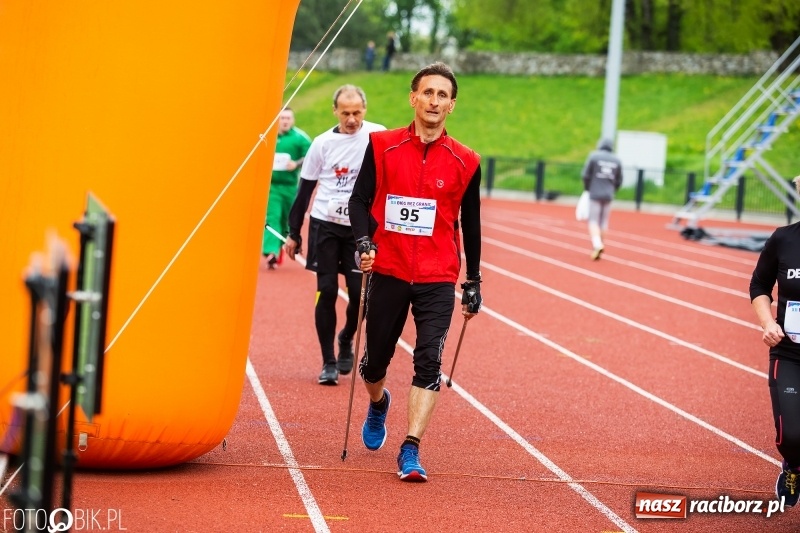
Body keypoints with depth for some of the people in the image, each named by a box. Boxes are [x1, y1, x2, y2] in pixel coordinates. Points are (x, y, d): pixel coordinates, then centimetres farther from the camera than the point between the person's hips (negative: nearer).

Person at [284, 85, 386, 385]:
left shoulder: (378, 137, -5)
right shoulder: (323, 143, 1)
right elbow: (305, 190, 9)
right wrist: (293, 233, 8)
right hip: (325, 225, 1)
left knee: (360, 292, -6)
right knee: (326, 291, -2)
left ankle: (346, 339, 25)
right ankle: (328, 363, 8)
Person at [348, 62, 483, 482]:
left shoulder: (464, 162, 1)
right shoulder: (383, 146, 0)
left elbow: (470, 225, 10)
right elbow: (359, 199, 0)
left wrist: (473, 282, 12)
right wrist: (363, 241, -18)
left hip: (437, 279, 0)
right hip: (388, 272, 1)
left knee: (428, 362, -13)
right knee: (376, 358, 11)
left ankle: (411, 451, -12)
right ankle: (377, 404, 45)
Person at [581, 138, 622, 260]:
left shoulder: (594, 156, -2)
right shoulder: (616, 160, 6)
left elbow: (586, 175, -5)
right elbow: (619, 180, 6)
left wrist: (587, 189, 11)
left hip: (595, 194, -3)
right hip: (608, 195, 3)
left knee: (593, 221, -3)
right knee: (603, 222, 9)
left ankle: (597, 244, -24)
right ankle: (597, 249, 11)